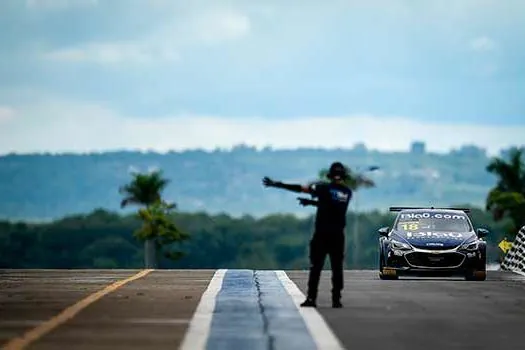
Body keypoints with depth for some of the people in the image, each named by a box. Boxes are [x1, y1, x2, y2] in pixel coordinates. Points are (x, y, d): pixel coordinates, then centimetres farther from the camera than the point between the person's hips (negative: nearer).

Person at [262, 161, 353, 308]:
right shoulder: (347, 192, 7)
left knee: (315, 267, 2)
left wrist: (276, 184, -6)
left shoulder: (325, 188, -6)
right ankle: (336, 299, 2)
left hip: (321, 234, -3)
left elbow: (301, 188, -9)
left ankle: (311, 298, -2)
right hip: (337, 235, 3)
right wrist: (311, 202, 25)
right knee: (337, 268, 6)